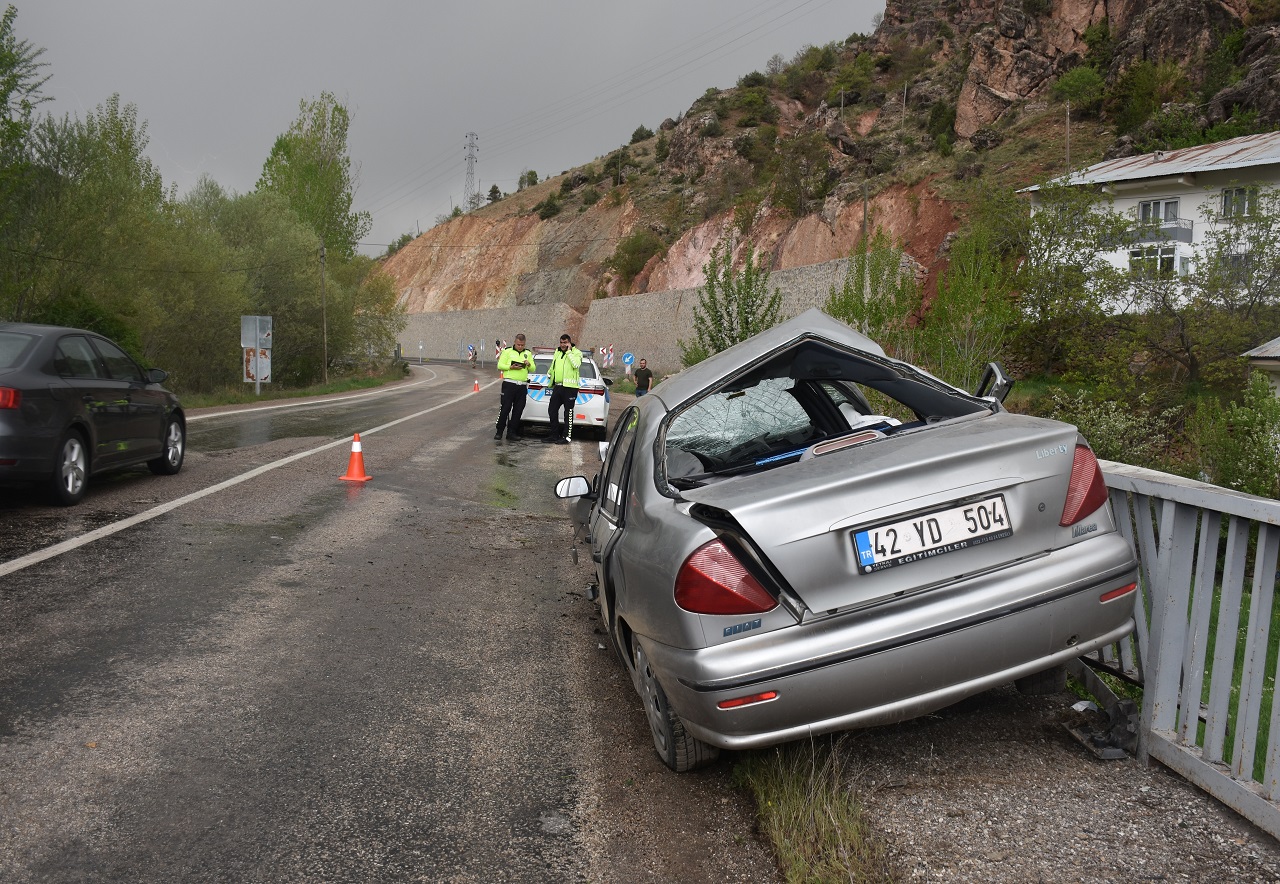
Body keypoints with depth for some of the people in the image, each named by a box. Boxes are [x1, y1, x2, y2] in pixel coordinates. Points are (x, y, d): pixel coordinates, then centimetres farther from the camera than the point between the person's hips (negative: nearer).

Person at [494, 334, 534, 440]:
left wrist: (529, 364, -7)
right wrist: (511, 367, -15)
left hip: (522, 386, 4)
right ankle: (499, 432, 0)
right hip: (509, 384, -4)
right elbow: (500, 365, 0)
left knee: (518, 410, 4)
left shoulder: (528, 353, 16)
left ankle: (511, 432, 11)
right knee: (505, 408, -6)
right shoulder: (507, 352, 4)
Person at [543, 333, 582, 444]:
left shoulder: (576, 353, -4)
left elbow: (576, 364, -24)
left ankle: (567, 436, 2)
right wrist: (549, 375, 31)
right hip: (558, 386, 8)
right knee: (552, 410, 7)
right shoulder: (557, 352, 18)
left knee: (568, 412, -3)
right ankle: (554, 435, 16)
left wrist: (569, 351, -17)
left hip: (569, 387, -7)